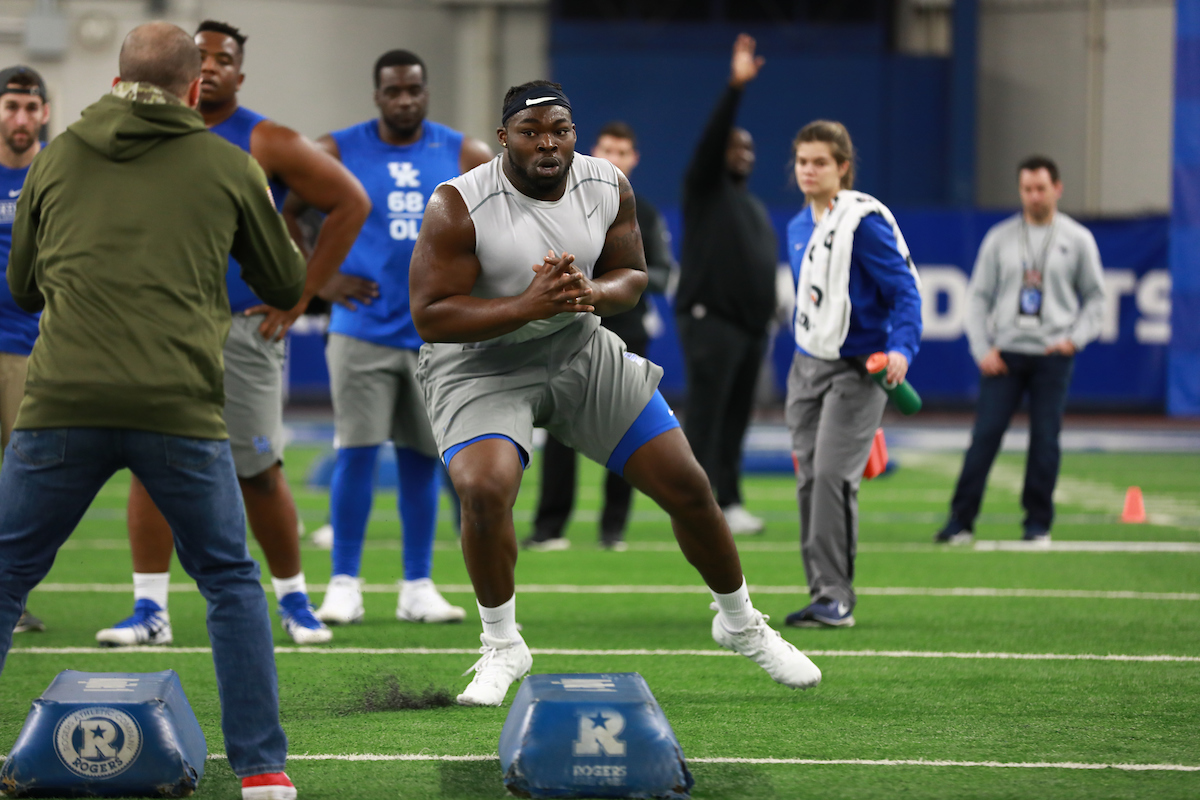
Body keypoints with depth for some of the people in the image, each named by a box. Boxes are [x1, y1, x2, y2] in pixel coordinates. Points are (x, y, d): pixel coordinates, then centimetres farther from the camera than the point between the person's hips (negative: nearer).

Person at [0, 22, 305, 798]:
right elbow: (287, 285, 21)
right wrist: (265, 209, 39)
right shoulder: (228, 166, 10)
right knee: (232, 582, 16)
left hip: (64, 406, 0)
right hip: (179, 409, 0)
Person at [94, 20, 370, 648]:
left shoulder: (266, 143, -3)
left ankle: (293, 600, 16)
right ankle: (149, 610, -1)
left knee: (258, 473, 0)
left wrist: (301, 296, -3)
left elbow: (350, 203, -2)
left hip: (241, 331, -3)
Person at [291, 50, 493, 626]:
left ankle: (418, 588, 12)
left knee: (421, 460, 6)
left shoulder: (462, 156, 3)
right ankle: (344, 586, -2)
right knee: (356, 453, -8)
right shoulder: (339, 154, -1)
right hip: (363, 330, -2)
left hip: (436, 333, 2)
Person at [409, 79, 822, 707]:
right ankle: (501, 645, -5)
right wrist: (526, 306, -34)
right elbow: (430, 316, -23)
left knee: (688, 487, 3)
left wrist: (592, 293, -21)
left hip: (580, 350, 4)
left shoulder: (608, 187, -6)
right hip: (479, 364, -4)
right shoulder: (459, 207, -22)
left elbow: (631, 276, 3)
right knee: (485, 491, -30)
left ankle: (741, 625, 28)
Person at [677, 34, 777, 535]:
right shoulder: (704, 188, 1)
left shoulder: (753, 206, 22)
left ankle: (728, 504, 10)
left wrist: (768, 316, 15)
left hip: (750, 326, 7)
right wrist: (735, 88, -25)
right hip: (710, 320, -7)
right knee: (705, 418, -11)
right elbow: (711, 137, -15)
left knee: (736, 420, 7)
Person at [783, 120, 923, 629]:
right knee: (809, 479, 3)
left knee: (832, 474, -16)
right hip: (806, 366, 7)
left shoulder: (864, 221, -12)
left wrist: (902, 348, -27)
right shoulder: (798, 228, 12)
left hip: (855, 369, -7)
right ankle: (822, 592, 8)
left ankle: (835, 597, -12)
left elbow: (904, 288, -13)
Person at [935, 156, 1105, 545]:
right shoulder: (1000, 238, 8)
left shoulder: (1077, 239, 6)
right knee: (985, 434, -6)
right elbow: (979, 296, 9)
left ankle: (1038, 523, 8)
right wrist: (983, 349, -2)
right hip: (1004, 353, 0)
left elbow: (1095, 297, 11)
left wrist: (1075, 339, -4)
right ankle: (961, 521, -4)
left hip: (1052, 356, 0)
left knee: (1045, 440, -2)